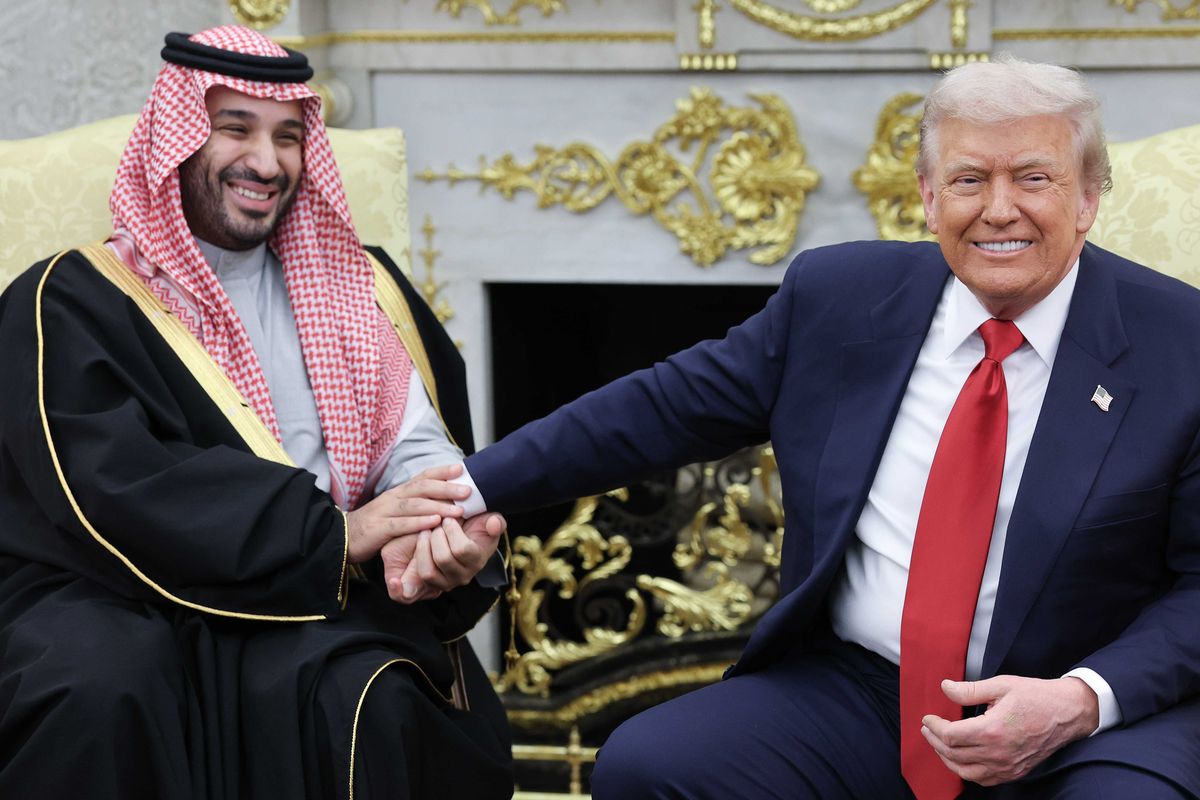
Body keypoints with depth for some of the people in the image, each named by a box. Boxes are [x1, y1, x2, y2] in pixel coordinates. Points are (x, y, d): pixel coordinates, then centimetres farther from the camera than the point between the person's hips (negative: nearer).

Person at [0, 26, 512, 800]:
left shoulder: (354, 285, 17)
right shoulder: (73, 304, 1)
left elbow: (417, 444, 6)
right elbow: (120, 489, -14)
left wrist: (451, 530, -20)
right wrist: (335, 534, -22)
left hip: (311, 602, 3)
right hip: (114, 603, -3)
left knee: (373, 695, -30)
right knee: (104, 691, -35)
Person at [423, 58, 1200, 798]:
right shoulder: (838, 295, 4)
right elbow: (667, 406, 9)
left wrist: (1085, 699, -19)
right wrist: (469, 486, 2)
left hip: (1102, 717, -3)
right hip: (856, 691, 3)